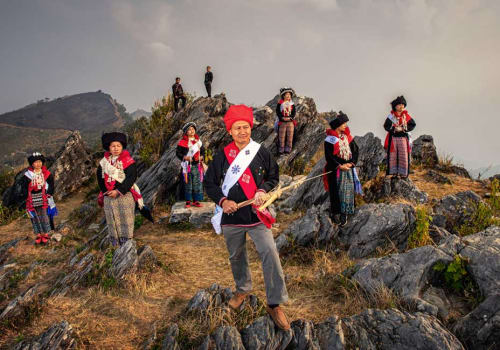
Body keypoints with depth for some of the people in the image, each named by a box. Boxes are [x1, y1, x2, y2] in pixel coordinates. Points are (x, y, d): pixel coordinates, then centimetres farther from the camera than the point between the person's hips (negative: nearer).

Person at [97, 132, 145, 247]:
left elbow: (131, 178, -13)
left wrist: (118, 191, -18)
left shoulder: (128, 161, -7)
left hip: (125, 195, -4)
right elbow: (100, 177, 12)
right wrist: (106, 191, -1)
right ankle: (115, 245, 20)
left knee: (126, 219, -1)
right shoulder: (104, 162, 8)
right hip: (109, 197, 4)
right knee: (112, 221, 9)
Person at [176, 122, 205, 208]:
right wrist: (185, 157, -16)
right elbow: (178, 153, -1)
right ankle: (188, 201, 10)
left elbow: (203, 151, 17)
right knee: (188, 184, 2)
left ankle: (196, 200, 13)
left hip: (197, 166, 4)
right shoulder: (183, 142, -2)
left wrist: (201, 157, -3)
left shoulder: (198, 141, 11)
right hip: (187, 166, -3)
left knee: (197, 183, 4)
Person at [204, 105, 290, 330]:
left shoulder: (262, 153, -1)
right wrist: (222, 201, -13)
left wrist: (263, 190, -10)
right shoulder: (222, 156, -3)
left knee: (270, 254, -12)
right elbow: (209, 183, 3)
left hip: (256, 215, -1)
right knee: (236, 257, 17)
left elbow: (274, 176, 10)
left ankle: (274, 304, 1)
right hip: (231, 217, 1)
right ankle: (243, 289, 44)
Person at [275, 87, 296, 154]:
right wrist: (282, 117, -20)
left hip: (290, 122, 2)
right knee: (281, 136, 1)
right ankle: (281, 148, 9)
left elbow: (294, 113, 1)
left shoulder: (292, 104, 7)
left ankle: (288, 148, 11)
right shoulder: (280, 104, 1)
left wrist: (290, 118, -17)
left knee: (290, 135, 2)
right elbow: (278, 112, -5)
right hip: (282, 122, -2)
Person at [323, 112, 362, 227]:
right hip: (336, 169, -4)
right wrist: (340, 166, -14)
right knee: (336, 191, 1)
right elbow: (328, 156, -10)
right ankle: (336, 213, 14)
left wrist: (351, 163, -7)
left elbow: (356, 150, 6)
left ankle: (344, 213, 11)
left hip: (349, 168, 4)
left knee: (348, 190, 3)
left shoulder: (347, 136, 6)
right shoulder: (330, 139, -8)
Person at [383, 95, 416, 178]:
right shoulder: (391, 116, 2)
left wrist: (403, 128, -11)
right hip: (393, 138, 0)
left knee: (404, 155, -1)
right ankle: (394, 172, 8)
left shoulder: (406, 116, 3)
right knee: (393, 156, 0)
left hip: (403, 138, 0)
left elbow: (413, 124, 2)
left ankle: (403, 173, 6)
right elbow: (386, 126, 0)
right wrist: (394, 129, -16)